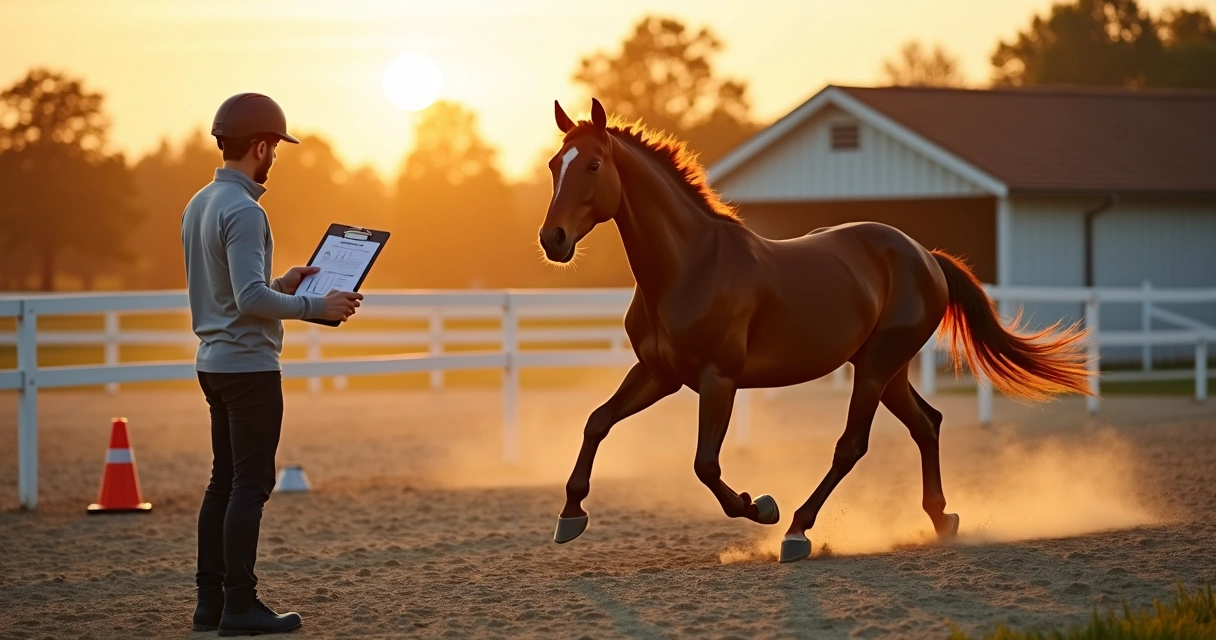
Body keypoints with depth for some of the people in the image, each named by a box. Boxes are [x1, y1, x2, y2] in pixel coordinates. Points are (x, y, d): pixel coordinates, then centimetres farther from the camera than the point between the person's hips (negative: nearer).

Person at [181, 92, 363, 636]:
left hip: (214, 362, 9)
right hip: (249, 364, -9)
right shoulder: (243, 211, -18)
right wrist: (317, 307, -18)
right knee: (250, 483, -5)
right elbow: (251, 299, -25)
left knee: (224, 480, 13)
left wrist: (281, 285, 18)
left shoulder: (199, 205, 11)